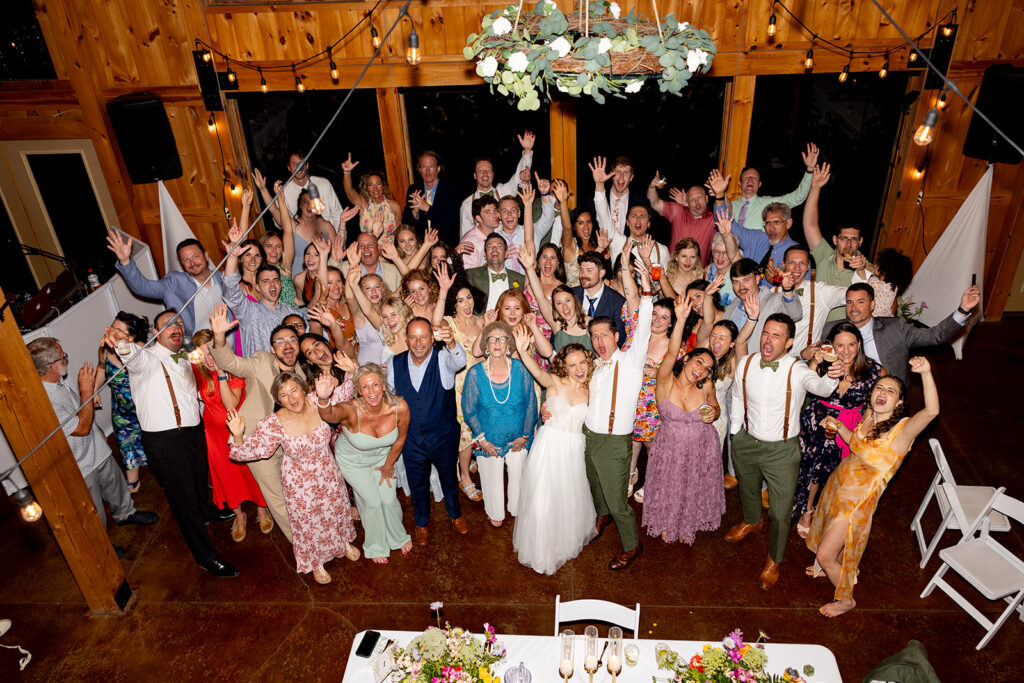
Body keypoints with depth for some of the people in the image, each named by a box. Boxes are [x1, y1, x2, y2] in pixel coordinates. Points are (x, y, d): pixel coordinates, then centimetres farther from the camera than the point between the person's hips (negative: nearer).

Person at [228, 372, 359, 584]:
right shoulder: (274, 423, -28)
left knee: (336, 509, 26)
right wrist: (238, 436, -42)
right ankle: (315, 562, 47)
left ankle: (344, 542, 59)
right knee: (307, 520, 17)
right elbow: (250, 450, -23)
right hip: (299, 482, -3)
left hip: (328, 473, 3)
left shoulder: (318, 406, -22)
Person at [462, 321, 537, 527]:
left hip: (518, 438, 1)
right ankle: (495, 514, 46)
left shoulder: (520, 369, -14)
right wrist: (482, 439, -8)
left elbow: (531, 404, -5)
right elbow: (469, 411, -6)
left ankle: (518, 510, 47)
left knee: (519, 475, 18)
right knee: (492, 477, 18)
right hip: (489, 439, -1)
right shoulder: (475, 373, -15)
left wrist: (525, 436, -3)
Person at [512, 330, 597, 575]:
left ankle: (569, 539, 46)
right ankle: (541, 550, 27)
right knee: (543, 498, 3)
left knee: (570, 497, 17)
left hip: (574, 449, 3)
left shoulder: (589, 391, -1)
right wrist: (522, 351, -52)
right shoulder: (556, 383, -13)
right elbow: (538, 373, -35)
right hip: (549, 445, -3)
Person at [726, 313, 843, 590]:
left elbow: (819, 386, -44)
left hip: (782, 450, -4)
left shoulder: (797, 371, -21)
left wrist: (831, 377, -67)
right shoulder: (746, 363, -10)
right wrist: (734, 434, 13)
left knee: (780, 513, 4)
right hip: (746, 442, 4)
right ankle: (751, 521, 63)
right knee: (747, 489, 29)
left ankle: (774, 560, 33)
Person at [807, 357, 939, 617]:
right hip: (838, 484, 7)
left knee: (825, 555, 3)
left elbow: (931, 411, -47)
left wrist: (926, 373, -59)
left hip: (857, 500, -7)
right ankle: (830, 568, 61)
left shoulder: (902, 429, -26)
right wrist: (840, 427, -2)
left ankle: (846, 599, 30)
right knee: (828, 534, 30)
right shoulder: (868, 417, -6)